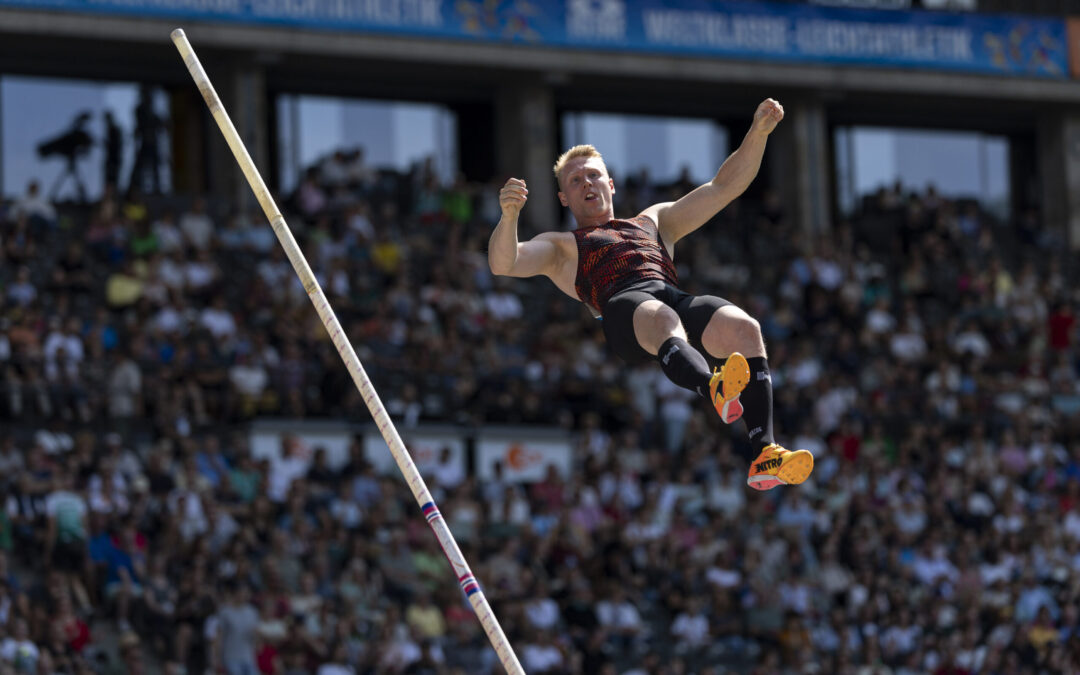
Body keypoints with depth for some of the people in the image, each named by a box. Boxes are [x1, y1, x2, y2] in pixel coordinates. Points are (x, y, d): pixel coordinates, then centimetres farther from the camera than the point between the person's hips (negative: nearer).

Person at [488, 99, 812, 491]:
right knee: (661, 319, -42)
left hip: (676, 297, 3)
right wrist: (509, 215, -7)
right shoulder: (560, 246, 33)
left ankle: (764, 456, -46)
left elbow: (723, 188, 39)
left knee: (743, 328, -31)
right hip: (622, 304, -3)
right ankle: (712, 389, -74)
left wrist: (758, 133, 26)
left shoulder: (654, 221, 43)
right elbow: (502, 265, 13)